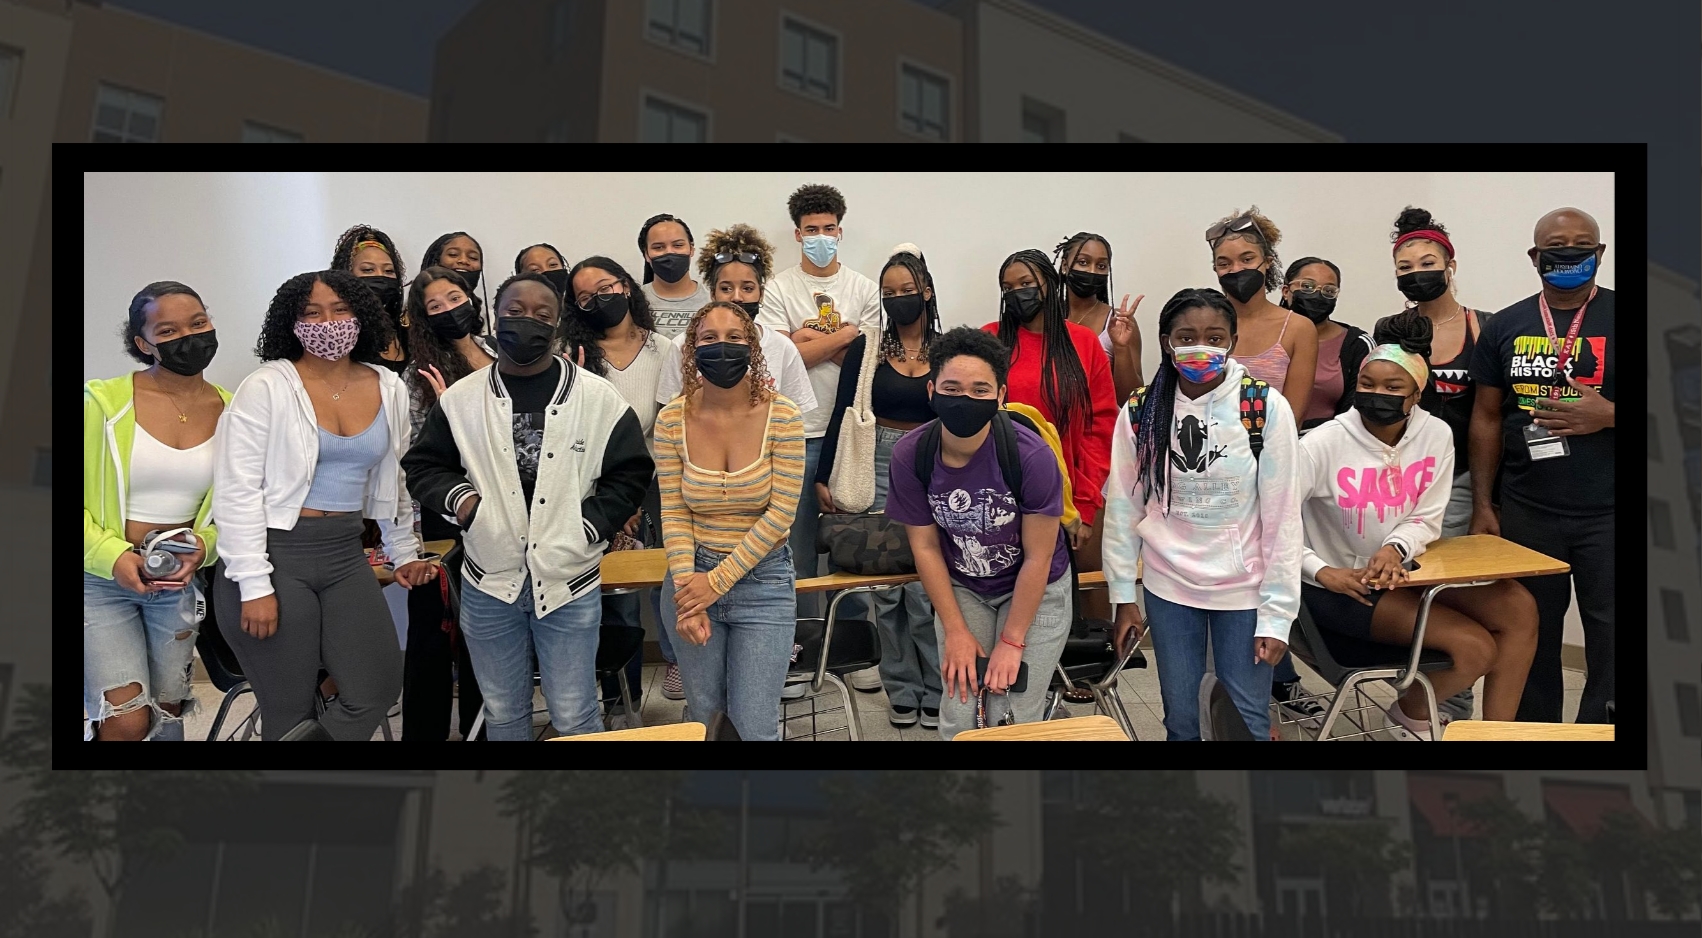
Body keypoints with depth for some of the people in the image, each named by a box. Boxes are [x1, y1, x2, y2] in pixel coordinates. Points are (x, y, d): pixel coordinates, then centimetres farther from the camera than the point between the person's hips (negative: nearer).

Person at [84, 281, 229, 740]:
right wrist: (112, 555, -20)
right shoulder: (104, 401, -10)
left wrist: (205, 544, -10)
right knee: (127, 722, -14)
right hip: (100, 580, -3)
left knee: (167, 717, 14)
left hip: (180, 582, 3)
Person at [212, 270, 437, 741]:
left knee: (378, 689, -1)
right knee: (291, 710, 1)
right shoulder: (265, 388, -7)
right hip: (274, 557, -5)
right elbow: (237, 492, -10)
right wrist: (255, 587, -14)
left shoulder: (389, 389, 7)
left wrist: (404, 553, 22)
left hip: (345, 556, 5)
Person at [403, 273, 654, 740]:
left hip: (569, 580, -2)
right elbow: (422, 464, 10)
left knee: (574, 716, 7)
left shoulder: (598, 397, -4)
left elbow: (630, 472, 1)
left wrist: (589, 527, -9)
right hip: (488, 580, 2)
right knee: (502, 711, 17)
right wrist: (457, 497, -9)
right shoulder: (460, 398, 1)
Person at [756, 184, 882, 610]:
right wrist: (844, 335, -7)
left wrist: (813, 341, -9)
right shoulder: (779, 290, 2)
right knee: (800, 538, 6)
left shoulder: (865, 289, 8)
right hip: (800, 432, -1)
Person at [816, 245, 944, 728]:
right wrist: (822, 478, -1)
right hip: (880, 469, 1)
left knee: (926, 585, -2)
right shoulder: (865, 349, 2)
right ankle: (902, 690, 18)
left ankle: (936, 691, 13)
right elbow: (841, 414, 2)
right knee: (887, 585, 5)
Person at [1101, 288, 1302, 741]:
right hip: (1167, 587, 2)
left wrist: (1277, 613, -9)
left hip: (1243, 589, -2)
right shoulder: (1140, 412, -4)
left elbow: (1282, 516, -8)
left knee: (1247, 721, 7)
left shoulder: (1266, 407, -11)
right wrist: (1124, 598, 2)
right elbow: (1123, 509, 2)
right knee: (1180, 719, 13)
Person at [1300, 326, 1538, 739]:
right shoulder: (1323, 445, -17)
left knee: (1518, 608, -10)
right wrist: (1321, 572, -29)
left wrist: (1396, 548, -20)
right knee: (1474, 647, -17)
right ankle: (1410, 714, 14)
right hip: (1342, 586, -6)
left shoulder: (1436, 435, -3)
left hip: (1404, 570, 6)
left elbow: (1427, 519, 1)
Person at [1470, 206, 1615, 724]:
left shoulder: (1609, 318, -1)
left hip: (1605, 513, -2)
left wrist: (1604, 415, -19)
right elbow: (1487, 417, 9)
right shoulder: (1504, 327, 7)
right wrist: (1482, 506, 5)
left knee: (1607, 638, 1)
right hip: (1526, 512, 2)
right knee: (1531, 637, 11)